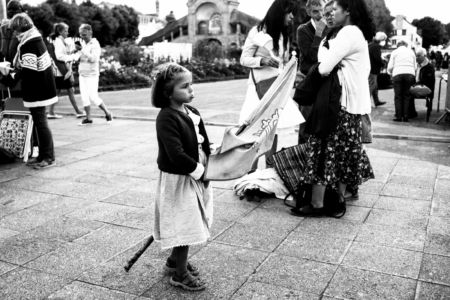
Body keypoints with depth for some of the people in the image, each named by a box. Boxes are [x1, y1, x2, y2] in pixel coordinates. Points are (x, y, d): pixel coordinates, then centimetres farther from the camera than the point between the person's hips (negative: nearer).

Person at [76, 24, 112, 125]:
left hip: (92, 75, -7)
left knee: (93, 97, -7)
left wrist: (82, 49, -26)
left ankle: (107, 113, 9)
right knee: (84, 96, 3)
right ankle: (88, 118, 7)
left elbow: (93, 59, -24)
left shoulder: (95, 45, -10)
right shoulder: (85, 45, 12)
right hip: (82, 74, 7)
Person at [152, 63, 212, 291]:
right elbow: (176, 155, -26)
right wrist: (200, 170, -18)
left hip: (196, 177, 8)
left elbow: (204, 144, 11)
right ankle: (180, 274, 19)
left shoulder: (192, 112, 6)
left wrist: (207, 168, -1)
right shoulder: (166, 118, -21)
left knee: (188, 224, 20)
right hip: (177, 180, -8)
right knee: (184, 225, 2)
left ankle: (175, 261, 40)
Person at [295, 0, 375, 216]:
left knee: (326, 148, -5)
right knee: (344, 150, 13)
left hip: (342, 103, -10)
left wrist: (323, 49, -1)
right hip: (354, 103, 10)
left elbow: (324, 68, -19)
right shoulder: (359, 33, 18)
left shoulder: (348, 33, -14)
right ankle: (339, 198, 21)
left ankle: (317, 204, 0)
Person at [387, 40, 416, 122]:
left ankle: (398, 116, -3)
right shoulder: (411, 52, 21)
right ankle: (405, 116, 2)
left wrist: (390, 72, 26)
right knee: (406, 96, 6)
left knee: (398, 96, 1)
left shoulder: (394, 52, 14)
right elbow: (415, 66, 14)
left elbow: (390, 67, 6)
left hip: (398, 74, -2)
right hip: (410, 74, 2)